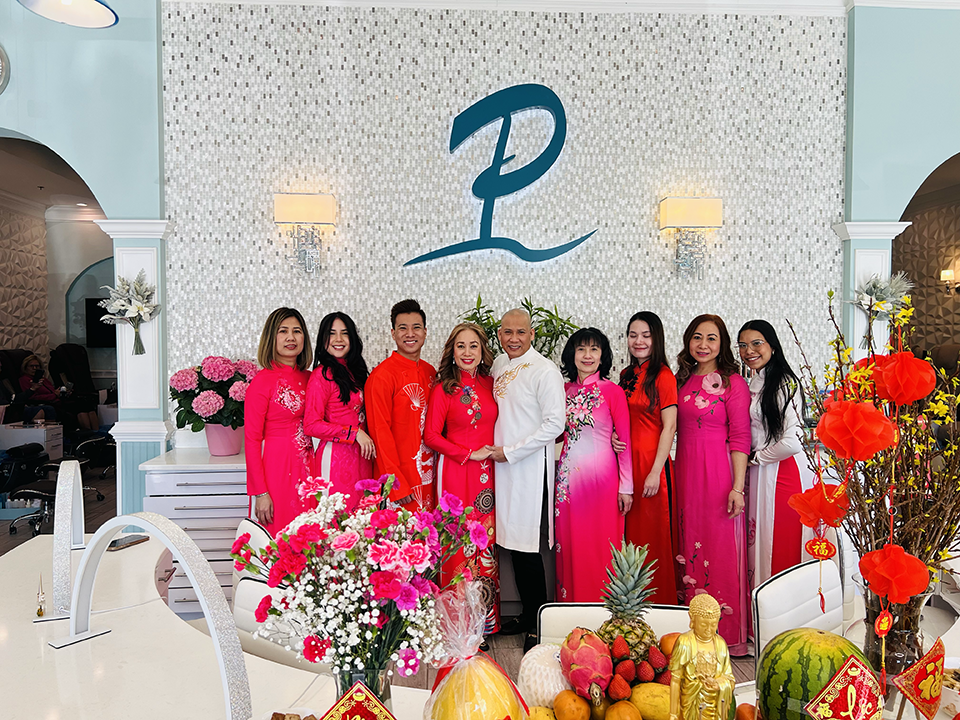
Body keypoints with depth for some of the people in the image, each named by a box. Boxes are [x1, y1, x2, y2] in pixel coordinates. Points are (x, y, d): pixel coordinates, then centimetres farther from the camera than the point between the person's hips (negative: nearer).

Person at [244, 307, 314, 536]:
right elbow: (251, 440, -10)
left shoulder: (308, 378, 9)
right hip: (276, 468, -6)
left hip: (306, 468, 6)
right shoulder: (262, 381, -9)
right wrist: (260, 493, -13)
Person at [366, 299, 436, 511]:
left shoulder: (430, 372, 9)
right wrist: (396, 482, -15)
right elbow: (380, 431, -13)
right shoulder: (381, 376, -11)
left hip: (428, 473, 6)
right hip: (399, 475, -6)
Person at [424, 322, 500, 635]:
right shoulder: (443, 389, -2)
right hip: (455, 471, -3)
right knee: (459, 541, -2)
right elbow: (431, 435, -5)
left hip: (487, 472, 4)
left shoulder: (490, 384, 9)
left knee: (486, 540, 6)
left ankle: (487, 619, 19)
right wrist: (469, 454, -9)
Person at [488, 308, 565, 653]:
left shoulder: (545, 370, -12)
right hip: (503, 465, 7)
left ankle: (539, 624, 12)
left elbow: (554, 424, -16)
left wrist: (511, 452, -13)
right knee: (513, 542, 13)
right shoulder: (498, 365, 11)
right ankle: (526, 614, 28)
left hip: (530, 466, -7)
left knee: (527, 547, -3)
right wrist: (495, 449, 13)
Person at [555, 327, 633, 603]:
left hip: (601, 477, -4)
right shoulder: (565, 390, 9)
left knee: (601, 548, 3)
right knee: (570, 547, 9)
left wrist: (626, 487, -6)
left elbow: (624, 441, -4)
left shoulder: (613, 391, -5)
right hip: (569, 477, 4)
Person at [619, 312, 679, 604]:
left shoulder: (663, 376, -8)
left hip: (652, 463, -6)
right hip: (626, 462, 6)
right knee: (630, 534, 12)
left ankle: (660, 604, 17)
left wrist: (655, 472, -16)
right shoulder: (626, 375, 12)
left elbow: (669, 427, -12)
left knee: (654, 536, 2)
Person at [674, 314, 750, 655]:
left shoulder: (733, 382, -5)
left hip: (718, 473, -5)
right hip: (686, 472, 6)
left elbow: (740, 438, -9)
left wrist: (737, 486, -15)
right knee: (691, 546, 11)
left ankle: (727, 633, 15)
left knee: (721, 549, 0)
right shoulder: (682, 380, 11)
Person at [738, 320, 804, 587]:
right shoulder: (752, 386, 11)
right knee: (755, 545, 14)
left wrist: (754, 458, -9)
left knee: (776, 548, 1)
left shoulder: (782, 384, -14)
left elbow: (792, 443, -21)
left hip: (776, 475, -8)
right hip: (754, 474, 8)